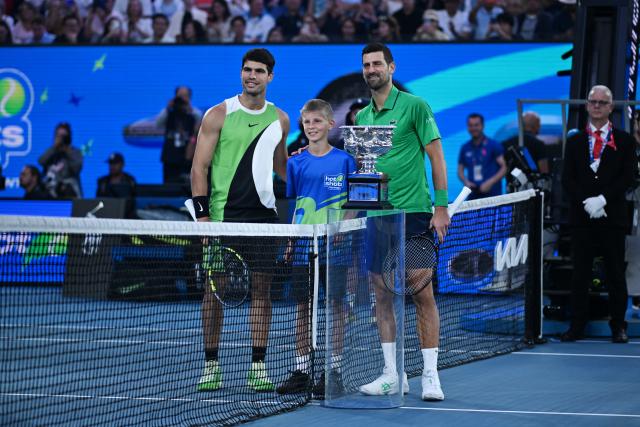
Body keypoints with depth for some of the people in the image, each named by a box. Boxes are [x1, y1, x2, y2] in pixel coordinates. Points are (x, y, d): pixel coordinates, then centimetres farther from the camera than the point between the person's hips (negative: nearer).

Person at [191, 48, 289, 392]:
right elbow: (199, 168, -3)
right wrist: (202, 215, -10)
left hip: (263, 214, 3)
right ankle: (211, 366, 7)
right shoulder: (219, 115, -1)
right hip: (223, 215, -3)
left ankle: (258, 367, 5)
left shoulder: (279, 119, 11)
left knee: (261, 289, 2)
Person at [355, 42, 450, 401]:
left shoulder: (414, 106, -2)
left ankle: (431, 375, -3)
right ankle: (393, 375, 12)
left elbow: (436, 156, -4)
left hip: (414, 212, -5)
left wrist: (441, 207, -10)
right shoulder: (362, 117, 14)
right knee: (383, 296, 6)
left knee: (423, 295, -7)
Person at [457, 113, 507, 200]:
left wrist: (490, 182, -13)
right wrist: (466, 182, -2)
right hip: (473, 195, 3)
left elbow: (503, 167, -1)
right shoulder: (465, 148, 13)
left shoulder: (494, 146, 2)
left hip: (492, 193, -3)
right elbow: (460, 170, 19)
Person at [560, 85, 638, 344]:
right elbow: (567, 179, 5)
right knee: (579, 274, 1)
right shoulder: (575, 141, 12)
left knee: (615, 274, 2)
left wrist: (603, 199, -13)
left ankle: (618, 326, 7)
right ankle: (577, 327, 4)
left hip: (613, 216, -1)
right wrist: (586, 202, -11)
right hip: (581, 218, 1)